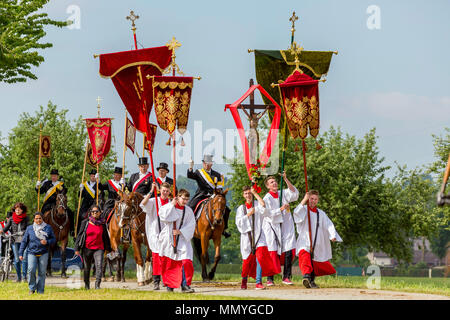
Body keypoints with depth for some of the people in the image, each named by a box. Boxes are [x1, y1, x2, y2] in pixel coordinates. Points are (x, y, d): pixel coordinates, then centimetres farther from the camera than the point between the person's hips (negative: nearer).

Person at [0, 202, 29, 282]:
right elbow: (7, 227, -3)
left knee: (24, 258, -10)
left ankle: (24, 276, -3)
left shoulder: (25, 218, 7)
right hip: (15, 240, 1)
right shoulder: (11, 218, 8)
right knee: (16, 260, -1)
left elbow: (27, 228, 5)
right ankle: (18, 277, 9)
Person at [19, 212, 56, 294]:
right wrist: (21, 253, 3)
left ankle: (40, 291, 10)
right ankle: (32, 288, 1)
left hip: (43, 254, 1)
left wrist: (47, 242, -12)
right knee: (31, 270, -17)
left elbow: (53, 239, 9)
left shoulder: (48, 228, 7)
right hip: (32, 253, 0)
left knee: (42, 272, 1)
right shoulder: (29, 228, 7)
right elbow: (24, 241, 9)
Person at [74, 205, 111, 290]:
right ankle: (87, 285, 32)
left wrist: (108, 248, 21)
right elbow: (79, 235, 4)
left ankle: (97, 285, -23)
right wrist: (77, 248, -2)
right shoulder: (85, 222, 2)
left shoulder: (102, 224, 5)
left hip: (99, 248, 0)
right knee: (86, 268, 11)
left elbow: (106, 237, 16)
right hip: (87, 248, 1)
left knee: (99, 265, -20)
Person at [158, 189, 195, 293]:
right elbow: (163, 216, -19)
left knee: (186, 261, -16)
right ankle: (169, 284, 24)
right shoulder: (169, 207, 0)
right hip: (169, 239, 0)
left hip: (183, 239, 0)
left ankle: (185, 285, -13)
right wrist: (172, 204, -15)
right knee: (169, 264, 8)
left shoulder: (188, 211, 4)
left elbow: (191, 225, -3)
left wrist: (180, 231, -16)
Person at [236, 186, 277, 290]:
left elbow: (263, 205, -19)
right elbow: (239, 223, 1)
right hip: (247, 236, 2)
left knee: (260, 257, -19)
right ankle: (244, 281, 29)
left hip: (258, 235, -2)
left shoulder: (257, 204, 6)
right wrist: (248, 214, -9)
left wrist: (255, 193, -14)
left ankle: (258, 283, -21)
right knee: (247, 260, 5)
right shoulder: (241, 208, 11)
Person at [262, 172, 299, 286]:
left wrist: (286, 179, -13)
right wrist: (281, 209, -21)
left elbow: (294, 193, -7)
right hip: (273, 227, -3)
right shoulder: (267, 198, -3)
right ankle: (270, 279, -3)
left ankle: (286, 277, 4)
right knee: (273, 253, -8)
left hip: (286, 226, 3)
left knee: (288, 252, -5)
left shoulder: (283, 193, 9)